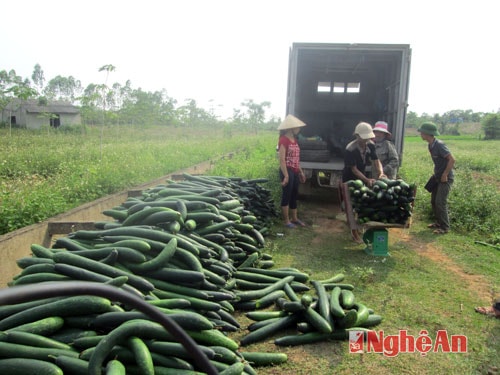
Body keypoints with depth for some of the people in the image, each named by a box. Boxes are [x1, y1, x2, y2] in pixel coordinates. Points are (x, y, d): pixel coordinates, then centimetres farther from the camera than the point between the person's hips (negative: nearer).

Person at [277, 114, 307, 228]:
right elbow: (282, 159, -18)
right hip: (287, 171, -9)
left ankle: (294, 218, 28)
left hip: (295, 172, 9)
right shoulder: (283, 140, -14)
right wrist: (286, 175, -22)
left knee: (294, 195, 16)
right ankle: (286, 221, 10)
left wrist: (301, 172, 18)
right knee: (286, 195, 1)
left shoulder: (294, 139, 13)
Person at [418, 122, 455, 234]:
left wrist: (445, 175, -20)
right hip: (437, 177, 9)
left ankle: (445, 227, 2)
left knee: (440, 202, -8)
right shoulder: (430, 145, 5)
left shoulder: (439, 145, -22)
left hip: (445, 178, -9)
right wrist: (436, 173, 11)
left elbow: (452, 160, -23)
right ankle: (439, 222, 27)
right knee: (434, 201, 13)